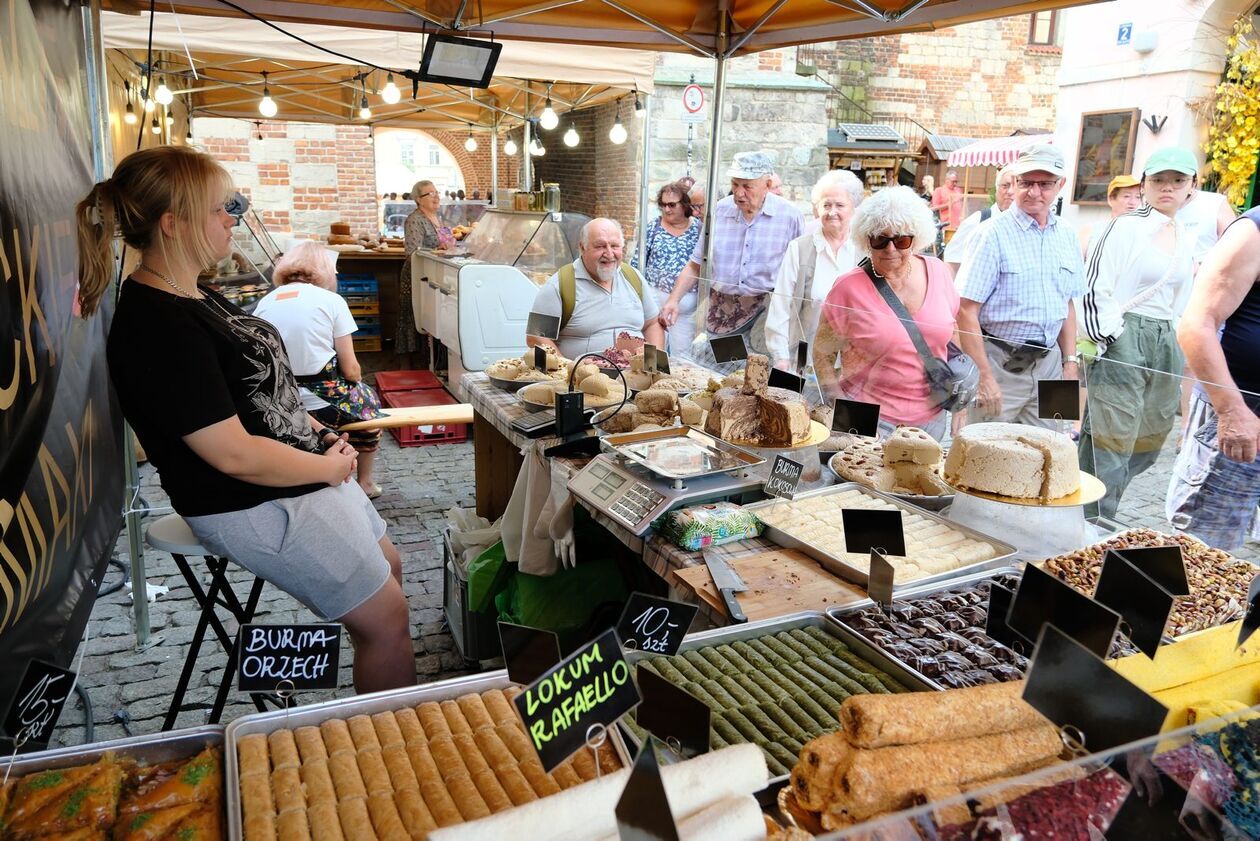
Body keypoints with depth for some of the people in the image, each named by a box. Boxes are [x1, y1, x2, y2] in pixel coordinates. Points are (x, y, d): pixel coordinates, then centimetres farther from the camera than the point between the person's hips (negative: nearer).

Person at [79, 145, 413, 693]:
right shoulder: (159, 329, -26)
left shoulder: (193, 298, 6)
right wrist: (329, 466, -15)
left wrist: (316, 431, 2)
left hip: (307, 471, 11)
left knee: (388, 568, 20)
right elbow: (235, 454, -27)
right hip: (258, 504, -11)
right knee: (387, 617, -4)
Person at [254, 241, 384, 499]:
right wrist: (356, 383, 17)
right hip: (322, 404, -4)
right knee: (368, 401, 28)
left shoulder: (264, 303, 7)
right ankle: (365, 483, 37)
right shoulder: (331, 300, -3)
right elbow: (351, 371, -5)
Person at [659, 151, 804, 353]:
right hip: (721, 310, 3)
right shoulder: (719, 210, 5)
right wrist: (674, 300, 0)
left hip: (765, 312, -2)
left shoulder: (789, 215, -3)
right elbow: (696, 265, 11)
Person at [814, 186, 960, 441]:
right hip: (870, 419, -4)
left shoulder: (936, 271, 2)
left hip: (933, 417, 4)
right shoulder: (849, 288, -11)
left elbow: (951, 334, 15)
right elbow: (822, 354, -4)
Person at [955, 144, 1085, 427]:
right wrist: (984, 376, -17)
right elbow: (966, 311, -14)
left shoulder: (1067, 235, 9)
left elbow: (1067, 305, 18)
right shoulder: (995, 233, -10)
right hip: (1000, 362, -5)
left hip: (1048, 362, 6)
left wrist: (1070, 362, 12)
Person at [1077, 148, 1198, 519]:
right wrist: (1107, 339, -14)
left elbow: (1181, 300, 22)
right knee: (1113, 439, -5)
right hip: (1122, 340, -8)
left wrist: (1176, 348, 15)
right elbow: (1095, 290, -10)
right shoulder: (1126, 227, -6)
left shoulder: (1186, 240, 15)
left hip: (1165, 345, 8)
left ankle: (1099, 502, 27)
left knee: (1149, 439, 12)